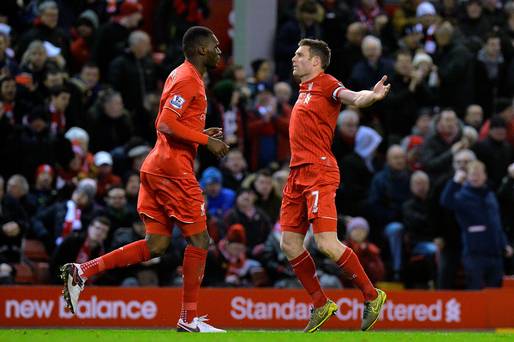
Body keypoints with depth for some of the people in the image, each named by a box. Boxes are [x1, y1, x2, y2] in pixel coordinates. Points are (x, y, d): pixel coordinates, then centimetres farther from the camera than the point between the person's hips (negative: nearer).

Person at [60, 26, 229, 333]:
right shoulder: (188, 79, -11)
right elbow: (166, 124, -21)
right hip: (174, 169, -10)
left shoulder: (180, 75, 19)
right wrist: (206, 141, -17)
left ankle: (82, 272, 2)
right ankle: (189, 319, 1)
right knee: (199, 240, -2)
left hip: (156, 167, 10)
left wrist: (201, 133, 17)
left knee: (157, 245, 7)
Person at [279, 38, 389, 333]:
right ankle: (322, 305, 15)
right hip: (298, 173, 9)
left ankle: (372, 295, -1)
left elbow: (351, 97, -27)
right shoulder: (305, 90, 19)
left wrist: (372, 96, -45)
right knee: (290, 244, 5)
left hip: (319, 173, -9)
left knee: (327, 244, -15)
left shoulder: (327, 84, -7)